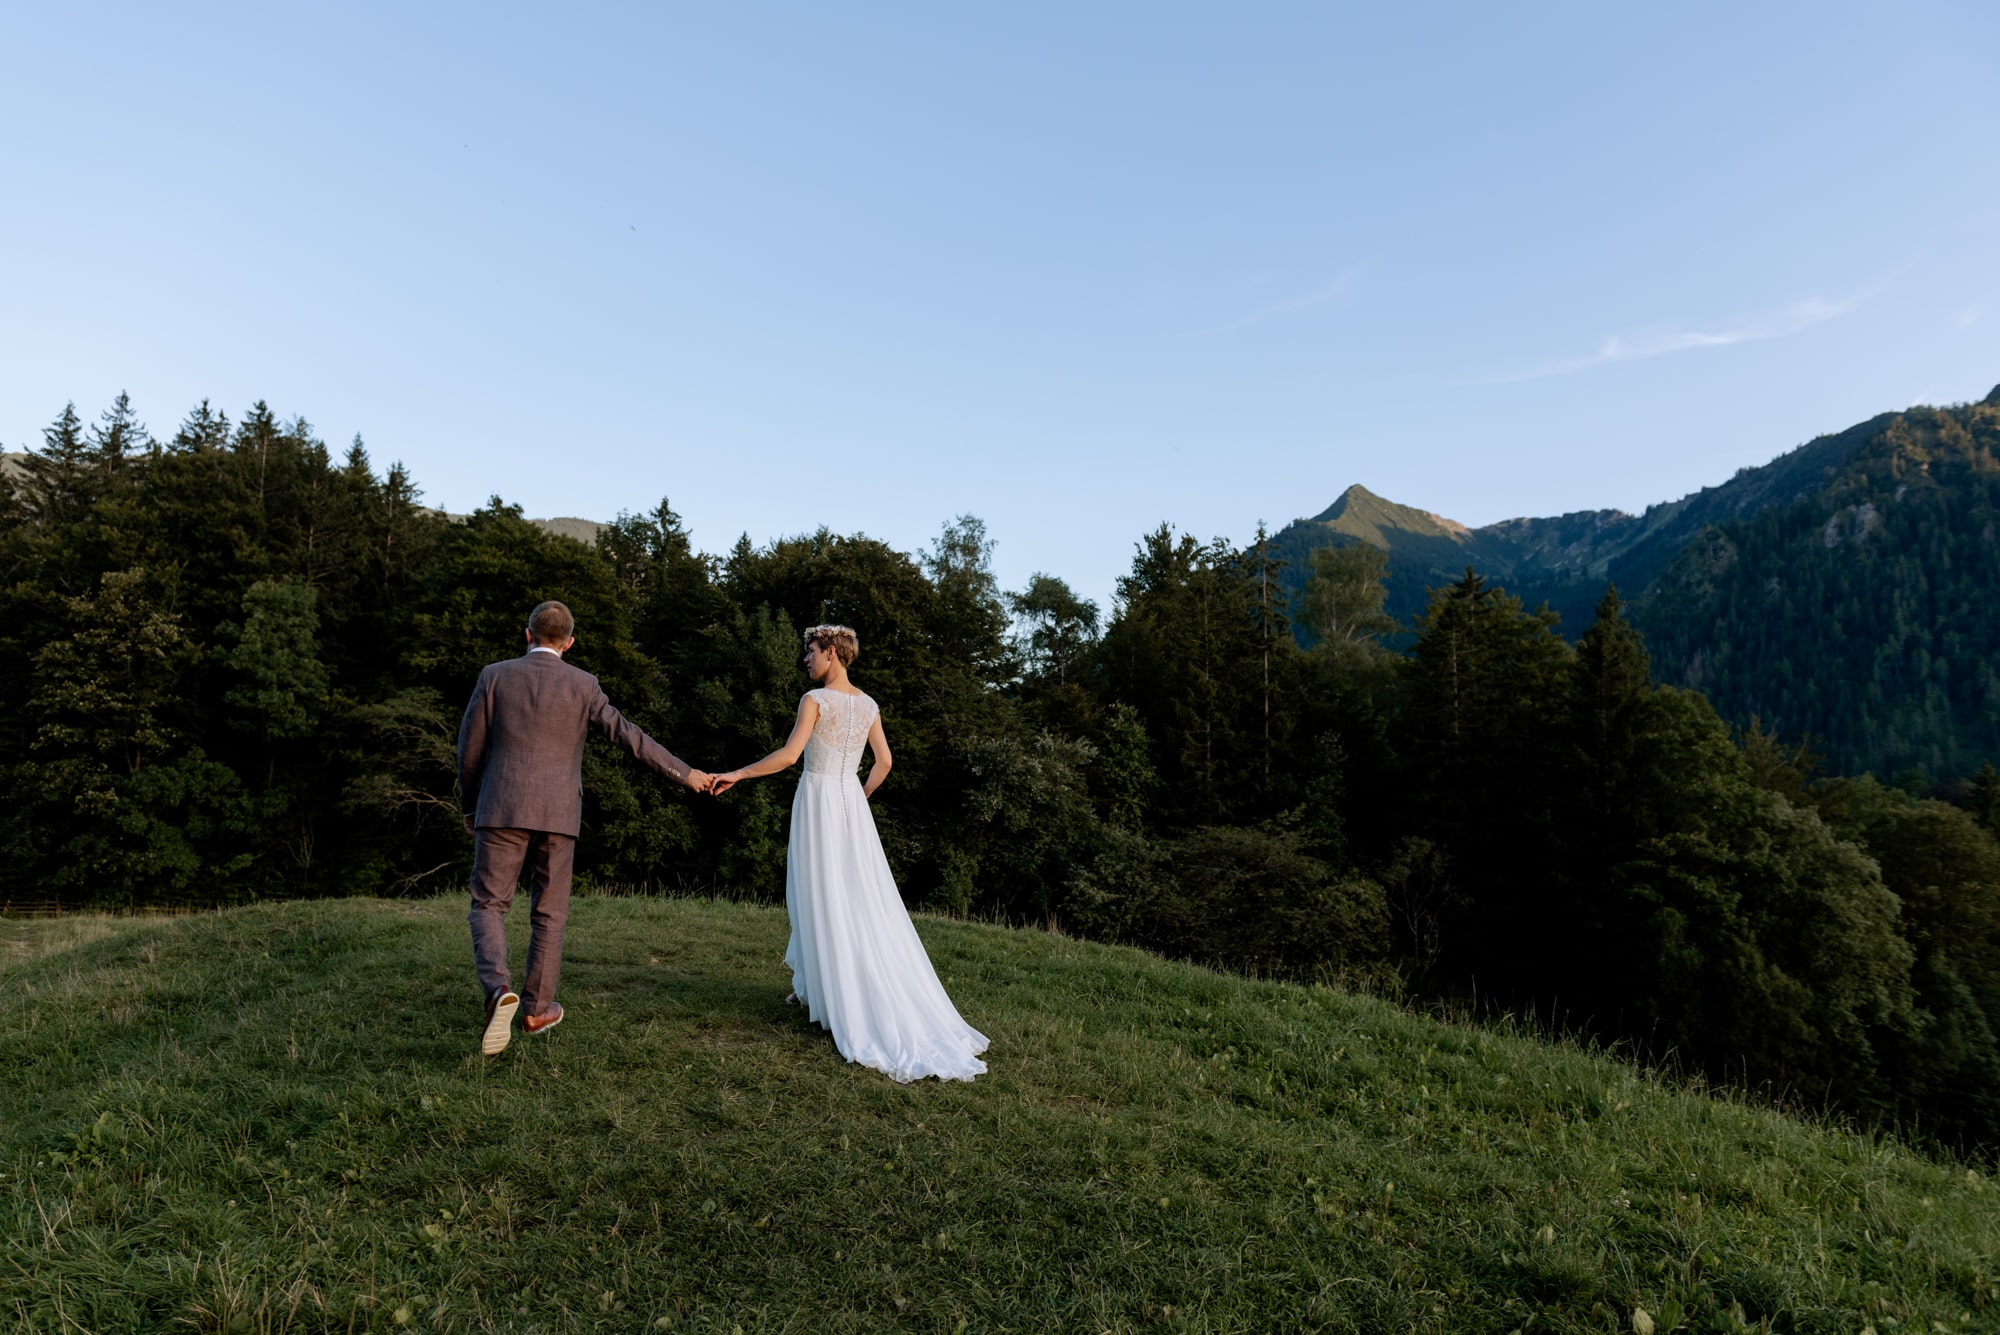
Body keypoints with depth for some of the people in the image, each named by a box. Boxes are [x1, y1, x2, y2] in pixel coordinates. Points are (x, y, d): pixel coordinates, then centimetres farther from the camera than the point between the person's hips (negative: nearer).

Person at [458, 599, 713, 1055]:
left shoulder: (494, 676, 1)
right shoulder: (582, 685, 0)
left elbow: (470, 748, 3)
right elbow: (628, 736, -6)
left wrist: (470, 806, 17)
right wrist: (684, 772, 0)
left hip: (502, 810, 0)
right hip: (557, 814, 1)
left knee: (488, 906, 7)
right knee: (549, 912, 13)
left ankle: (499, 990, -17)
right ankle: (538, 1008, 21)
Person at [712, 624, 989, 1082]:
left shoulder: (816, 699, -11)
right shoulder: (869, 705, 8)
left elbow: (788, 755, -19)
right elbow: (884, 762, 12)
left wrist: (737, 774, -11)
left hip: (818, 799, -6)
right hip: (852, 802, 6)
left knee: (823, 899, 1)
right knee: (863, 900, 10)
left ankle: (840, 1005, 6)